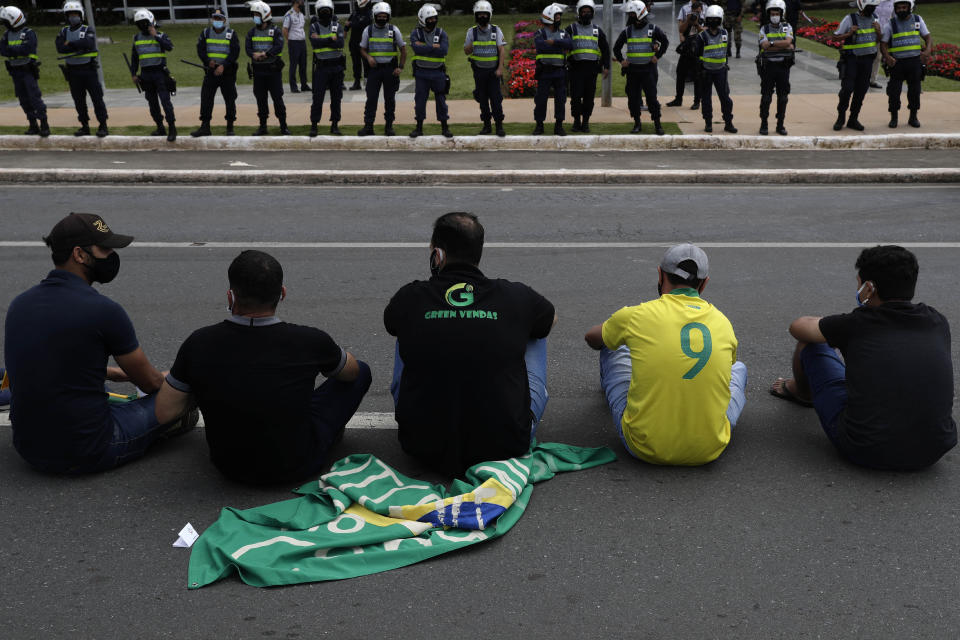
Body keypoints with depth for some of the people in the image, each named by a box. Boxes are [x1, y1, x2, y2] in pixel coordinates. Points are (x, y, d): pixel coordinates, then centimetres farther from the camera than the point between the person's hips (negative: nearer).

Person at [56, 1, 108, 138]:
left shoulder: (88, 30, 0)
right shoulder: (64, 31, 9)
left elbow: (89, 43, -21)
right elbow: (60, 48, -9)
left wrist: (70, 44, -13)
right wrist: (79, 47, -17)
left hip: (89, 69, -4)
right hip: (72, 71, 4)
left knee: (97, 98, -6)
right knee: (79, 101, 8)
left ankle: (103, 126, -3)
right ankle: (85, 126, 17)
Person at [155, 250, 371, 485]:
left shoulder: (199, 344, -20)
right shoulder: (309, 342, -23)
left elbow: (165, 413, -8)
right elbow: (352, 371, 1)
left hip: (228, 466, 3)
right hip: (297, 467, -2)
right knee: (361, 371, 15)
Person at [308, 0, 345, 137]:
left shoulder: (337, 26, 4)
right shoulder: (314, 27, 0)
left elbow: (340, 43, -13)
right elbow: (314, 43, -18)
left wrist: (321, 41, -16)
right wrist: (330, 40, -15)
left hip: (337, 65, 2)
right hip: (321, 66, -2)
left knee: (336, 97, 7)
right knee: (317, 97, -3)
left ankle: (334, 125, 16)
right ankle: (314, 125, 4)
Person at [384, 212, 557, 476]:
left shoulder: (409, 299, -6)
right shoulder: (517, 298, -6)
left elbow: (392, 325, 22)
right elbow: (551, 319, 21)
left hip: (424, 448, 1)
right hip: (506, 447, 0)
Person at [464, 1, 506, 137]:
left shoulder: (496, 30, -1)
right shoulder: (471, 32, 2)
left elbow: (502, 50, -4)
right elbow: (466, 51, 3)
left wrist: (500, 68, -13)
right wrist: (471, 45, -19)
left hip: (493, 71, -2)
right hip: (479, 71, 2)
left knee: (496, 98, -7)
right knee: (483, 99, 5)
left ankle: (499, 126, -3)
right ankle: (487, 126, 14)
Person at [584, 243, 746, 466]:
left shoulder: (637, 316, -7)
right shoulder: (723, 322, 1)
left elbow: (592, 339, 17)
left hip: (644, 449, -1)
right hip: (708, 452, 2)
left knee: (613, 350, 23)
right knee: (738, 368, 29)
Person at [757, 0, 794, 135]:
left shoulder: (787, 27, 4)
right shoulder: (764, 29, 1)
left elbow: (788, 42, -14)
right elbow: (765, 46, -14)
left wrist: (772, 43, -16)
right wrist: (784, 46, -14)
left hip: (783, 65, 1)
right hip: (768, 66, -1)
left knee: (783, 97, 4)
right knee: (766, 97, 0)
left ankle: (780, 125, 12)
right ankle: (763, 124, 8)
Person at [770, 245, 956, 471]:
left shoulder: (855, 325, -10)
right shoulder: (938, 323, 1)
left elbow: (798, 327, 10)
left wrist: (831, 331, 31)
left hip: (864, 451, -4)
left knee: (810, 343, 13)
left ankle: (801, 392, 47)